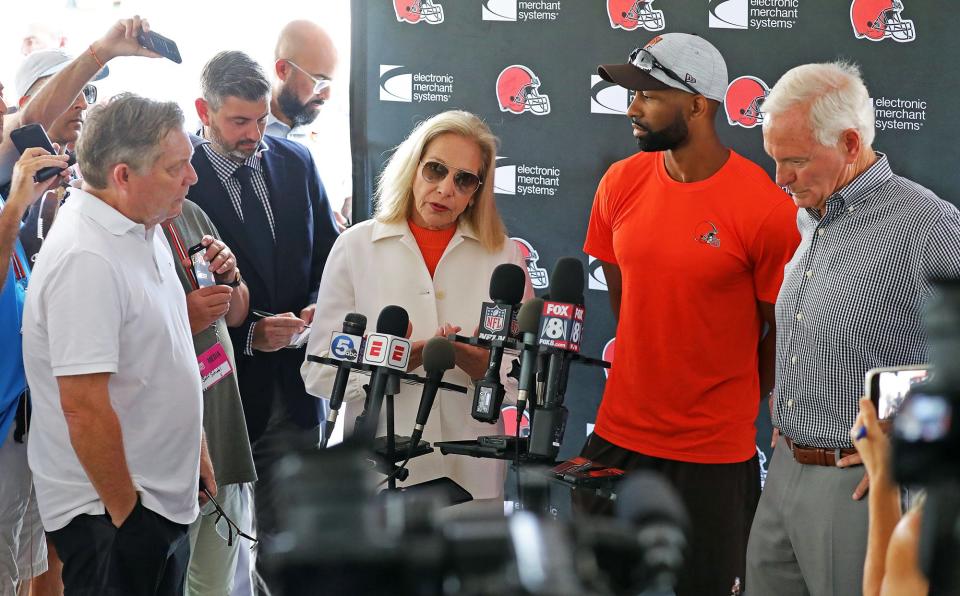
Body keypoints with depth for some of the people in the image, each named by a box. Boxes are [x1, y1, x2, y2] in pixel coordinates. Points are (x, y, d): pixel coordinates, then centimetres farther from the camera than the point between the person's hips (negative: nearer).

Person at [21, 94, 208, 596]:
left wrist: (196, 454, 17)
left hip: (166, 497, 9)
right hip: (108, 514, -9)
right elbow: (83, 406, -25)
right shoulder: (85, 259, -24)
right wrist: (126, 514, -18)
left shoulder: (144, 229, 7)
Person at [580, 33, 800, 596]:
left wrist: (744, 407, 7)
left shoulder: (767, 207, -16)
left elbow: (781, 332, -4)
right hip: (619, 436, 4)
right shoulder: (620, 184, -1)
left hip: (715, 452, -4)